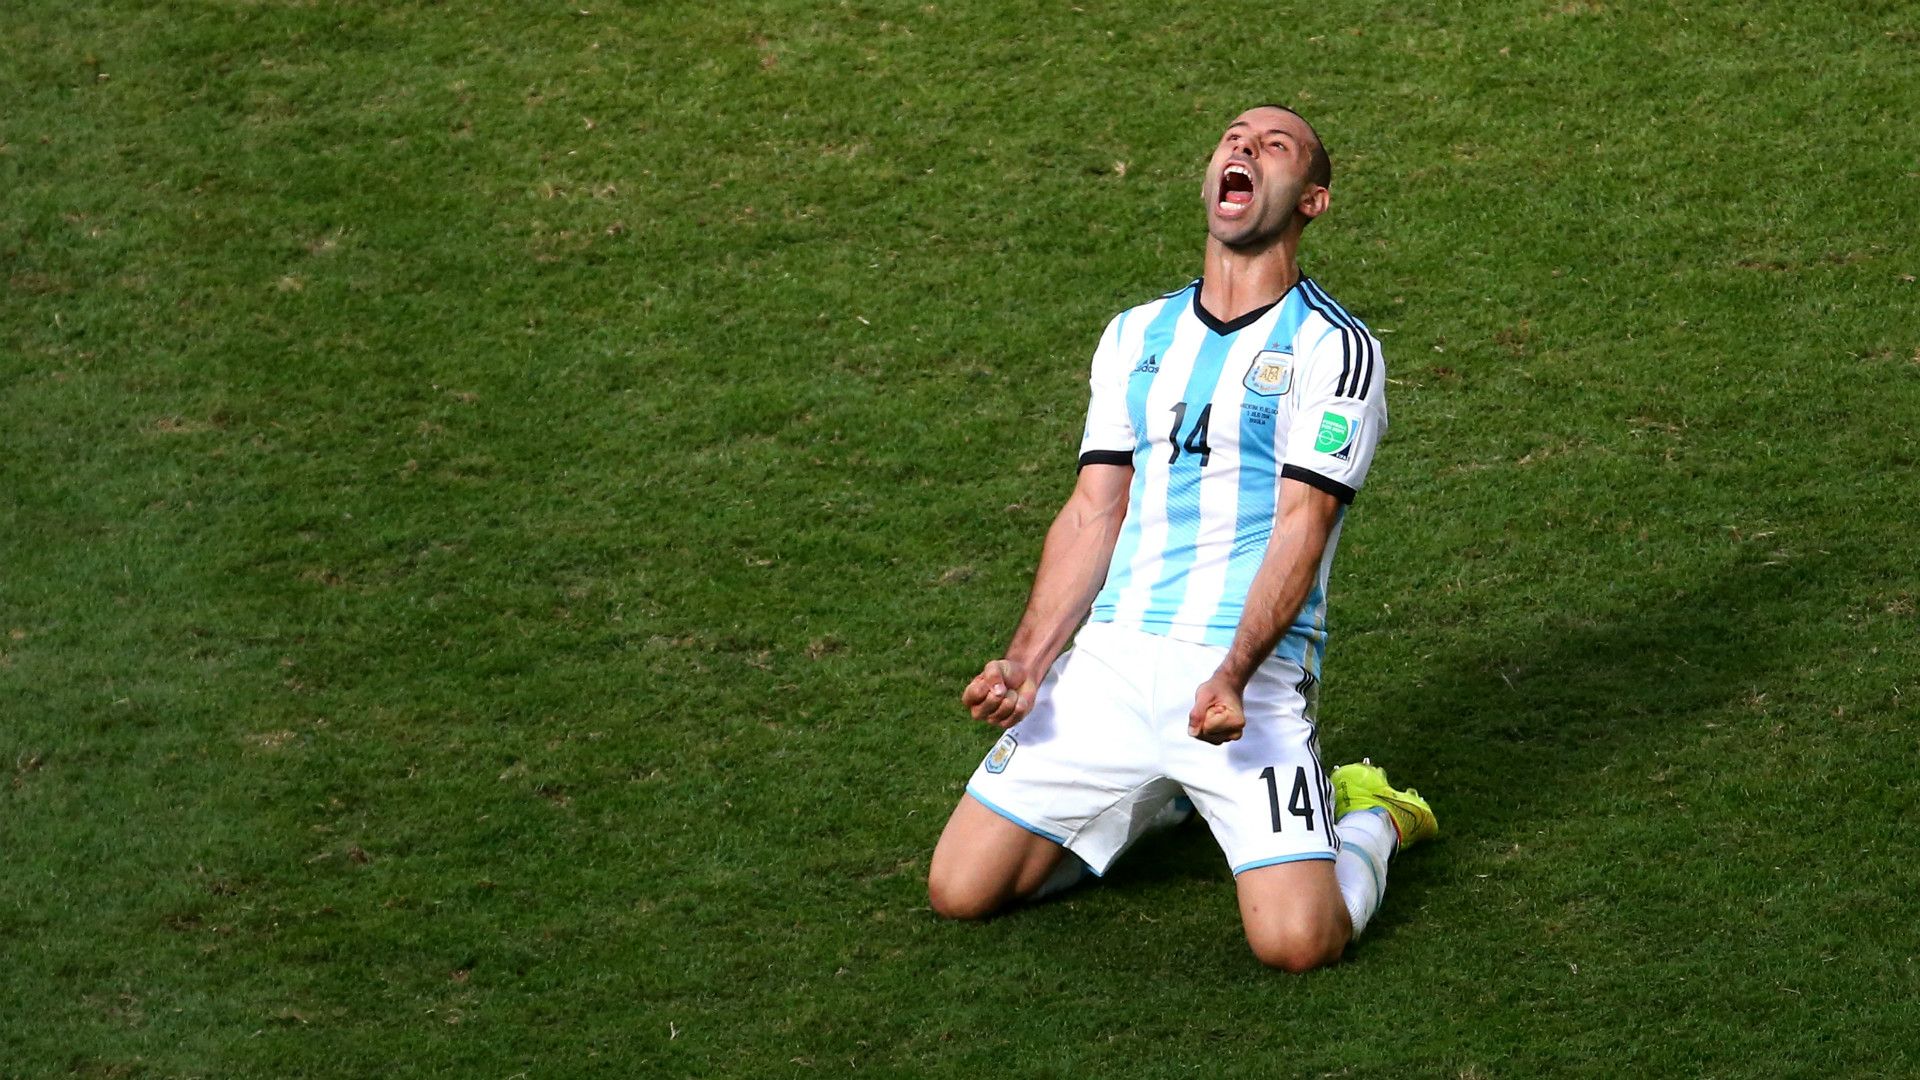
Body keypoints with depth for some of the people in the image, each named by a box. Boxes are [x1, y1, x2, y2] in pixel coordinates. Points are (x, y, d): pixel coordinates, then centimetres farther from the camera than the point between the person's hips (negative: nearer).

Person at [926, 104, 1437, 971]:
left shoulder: (1334, 347, -1)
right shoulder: (1136, 336, 17)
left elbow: (1302, 525, -10)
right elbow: (1093, 512, 13)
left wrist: (1232, 676, -23)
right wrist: (1026, 663, -1)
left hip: (1250, 673, -5)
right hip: (1110, 660, 5)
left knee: (1297, 940, -20)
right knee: (960, 891, -2)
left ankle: (1365, 818, 15)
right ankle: (1153, 799, 23)